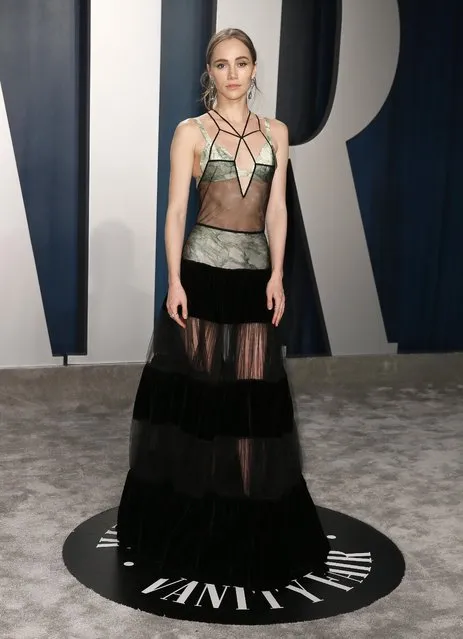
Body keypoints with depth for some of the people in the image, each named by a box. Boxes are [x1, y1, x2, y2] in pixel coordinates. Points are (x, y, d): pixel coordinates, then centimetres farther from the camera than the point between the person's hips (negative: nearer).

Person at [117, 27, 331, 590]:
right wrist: (174, 281, -12)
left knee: (254, 392, 3)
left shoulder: (275, 133, 11)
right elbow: (175, 210, -4)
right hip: (204, 267, -3)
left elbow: (276, 209, 7)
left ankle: (252, 518, 16)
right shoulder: (191, 132, 2)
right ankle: (191, 516, 18)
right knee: (197, 384, 3)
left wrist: (277, 274, -4)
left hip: (255, 272, 3)